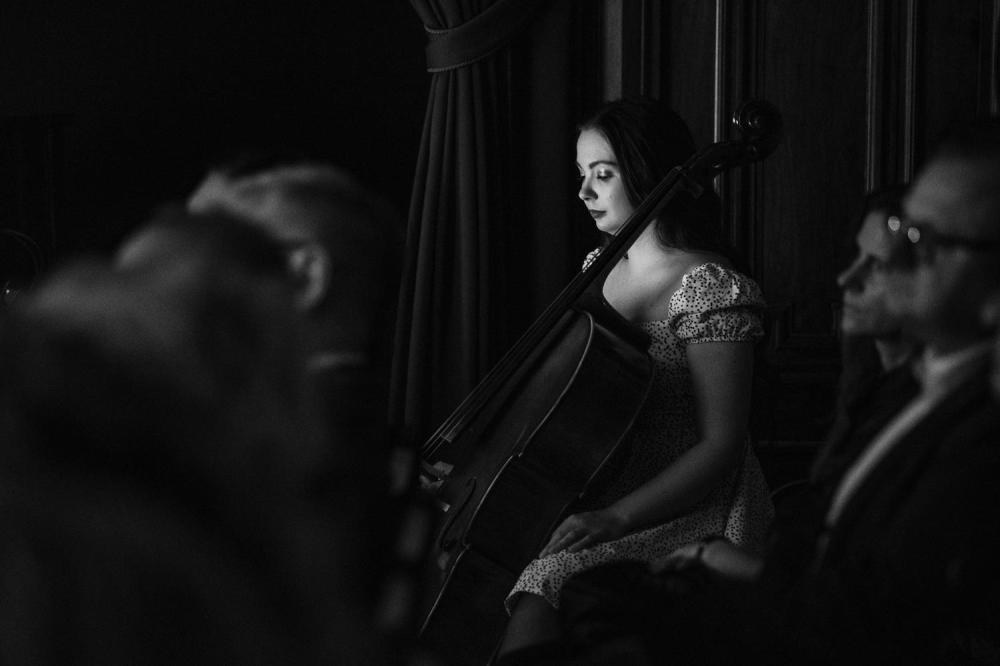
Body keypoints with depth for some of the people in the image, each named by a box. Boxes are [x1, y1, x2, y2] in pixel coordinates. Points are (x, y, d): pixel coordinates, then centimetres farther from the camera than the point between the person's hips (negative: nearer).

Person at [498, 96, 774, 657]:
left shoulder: (708, 289, -12)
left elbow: (721, 445, -16)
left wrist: (617, 516, -25)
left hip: (684, 510, -8)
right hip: (601, 493, 8)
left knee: (548, 579, -32)